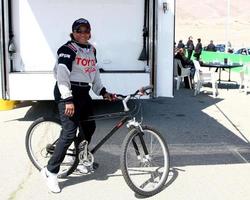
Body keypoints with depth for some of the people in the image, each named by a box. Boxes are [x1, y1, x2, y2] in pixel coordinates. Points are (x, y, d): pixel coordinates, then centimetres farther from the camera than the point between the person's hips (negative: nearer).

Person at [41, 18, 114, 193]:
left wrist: (102, 91, 13)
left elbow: (95, 72, 21)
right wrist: (68, 100, -26)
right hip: (68, 93, -8)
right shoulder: (68, 49, -11)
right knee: (69, 133, -13)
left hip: (83, 92, 8)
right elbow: (62, 75, -19)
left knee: (89, 127, 15)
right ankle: (50, 172, -3)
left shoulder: (92, 49, 14)